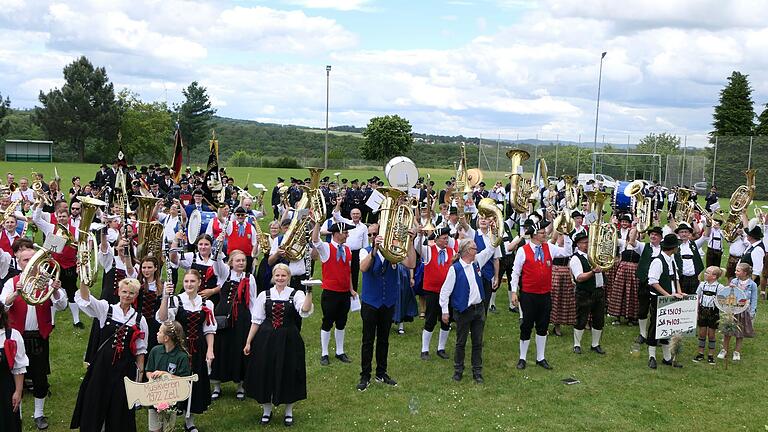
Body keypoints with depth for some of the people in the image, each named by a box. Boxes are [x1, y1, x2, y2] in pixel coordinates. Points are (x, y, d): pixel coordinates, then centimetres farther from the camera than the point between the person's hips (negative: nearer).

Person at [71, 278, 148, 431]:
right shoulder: (106, 309, 0)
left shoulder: (139, 319, 3)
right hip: (102, 364, -1)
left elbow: (140, 349, 7)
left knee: (120, 406, 8)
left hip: (125, 367, 1)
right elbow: (85, 298, -17)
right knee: (95, 402, 5)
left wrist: (140, 371, 3)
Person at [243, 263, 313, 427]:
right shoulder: (264, 295, 3)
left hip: (288, 340, -1)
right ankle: (267, 410, 27)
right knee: (265, 373, 6)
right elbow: (256, 320, 6)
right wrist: (248, 342, 4)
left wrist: (309, 292, -34)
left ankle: (289, 412, 26)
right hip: (266, 339, 2)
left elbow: (305, 311, -24)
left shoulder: (296, 294, -3)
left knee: (288, 374, 6)